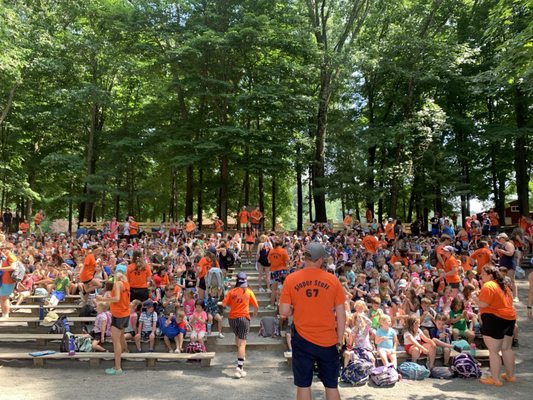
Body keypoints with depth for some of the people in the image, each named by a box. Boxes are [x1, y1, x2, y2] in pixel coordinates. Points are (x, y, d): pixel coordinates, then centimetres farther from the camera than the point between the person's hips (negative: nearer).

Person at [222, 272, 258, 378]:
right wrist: (255, 313, 24)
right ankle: (239, 367, -13)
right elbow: (256, 306, 2)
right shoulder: (249, 291, -2)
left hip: (232, 318, 3)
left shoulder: (231, 291, 0)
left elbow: (224, 304, -5)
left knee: (237, 336, 30)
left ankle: (241, 354, 46)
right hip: (243, 318, -3)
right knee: (242, 343, -5)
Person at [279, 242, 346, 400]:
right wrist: (340, 340, 9)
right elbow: (341, 315, -2)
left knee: (303, 385, 11)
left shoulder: (291, 279, -6)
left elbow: (284, 312, -6)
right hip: (328, 340, 1)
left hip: (302, 340, 0)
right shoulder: (333, 280, -5)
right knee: (331, 385, 15)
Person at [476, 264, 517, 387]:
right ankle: (511, 375, 30)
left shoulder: (488, 286, -16)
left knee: (493, 351, -2)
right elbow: (509, 301, 21)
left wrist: (476, 298, -4)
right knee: (507, 349, 19)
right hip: (509, 318, 9)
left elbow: (483, 304, -21)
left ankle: (495, 379, 3)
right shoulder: (504, 285, 13)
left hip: (494, 320, -9)